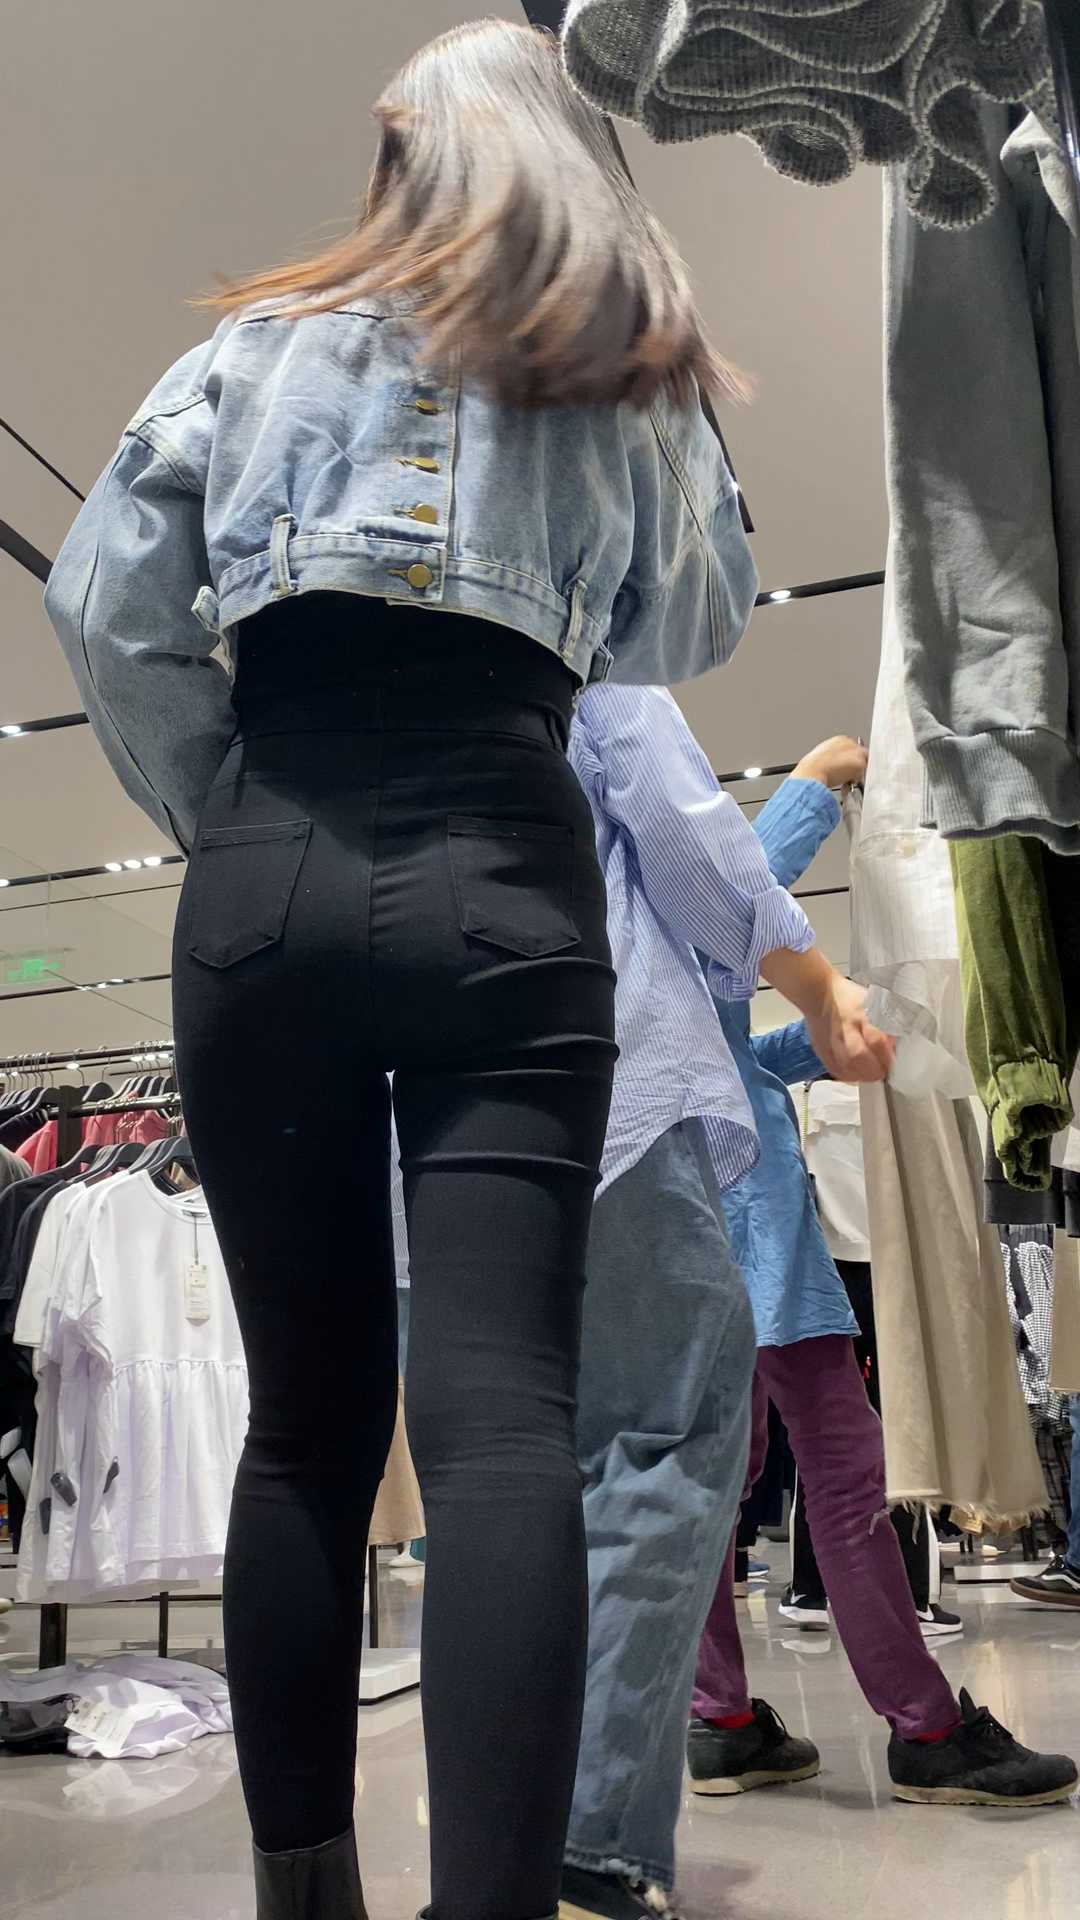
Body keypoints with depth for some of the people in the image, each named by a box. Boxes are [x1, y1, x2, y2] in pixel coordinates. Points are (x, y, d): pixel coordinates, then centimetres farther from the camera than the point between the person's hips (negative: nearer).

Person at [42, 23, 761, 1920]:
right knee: (500, 1414, -7)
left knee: (307, 1416, 9)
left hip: (264, 888, 1)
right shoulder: (637, 376, 16)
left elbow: (102, 602, 8)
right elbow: (695, 627, 26)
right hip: (500, 884, -1)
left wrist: (223, 814, 13)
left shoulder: (268, 336, 15)